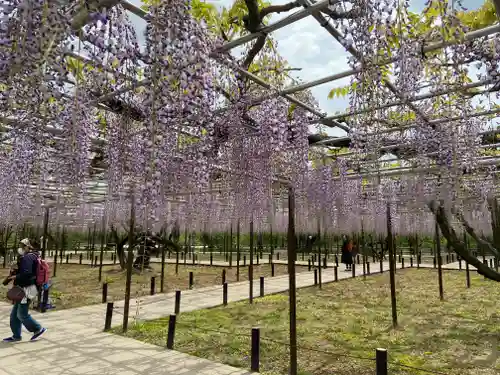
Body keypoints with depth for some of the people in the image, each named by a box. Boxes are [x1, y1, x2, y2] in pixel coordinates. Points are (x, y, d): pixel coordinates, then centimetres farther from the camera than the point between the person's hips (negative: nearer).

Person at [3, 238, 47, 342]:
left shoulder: (27, 258, -17)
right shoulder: (31, 257, 14)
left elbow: (26, 273, -26)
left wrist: (16, 277, -13)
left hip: (27, 289, -10)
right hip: (23, 289, 10)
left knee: (22, 314, -3)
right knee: (14, 314, 13)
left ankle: (39, 329, 10)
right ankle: (16, 336, 21)